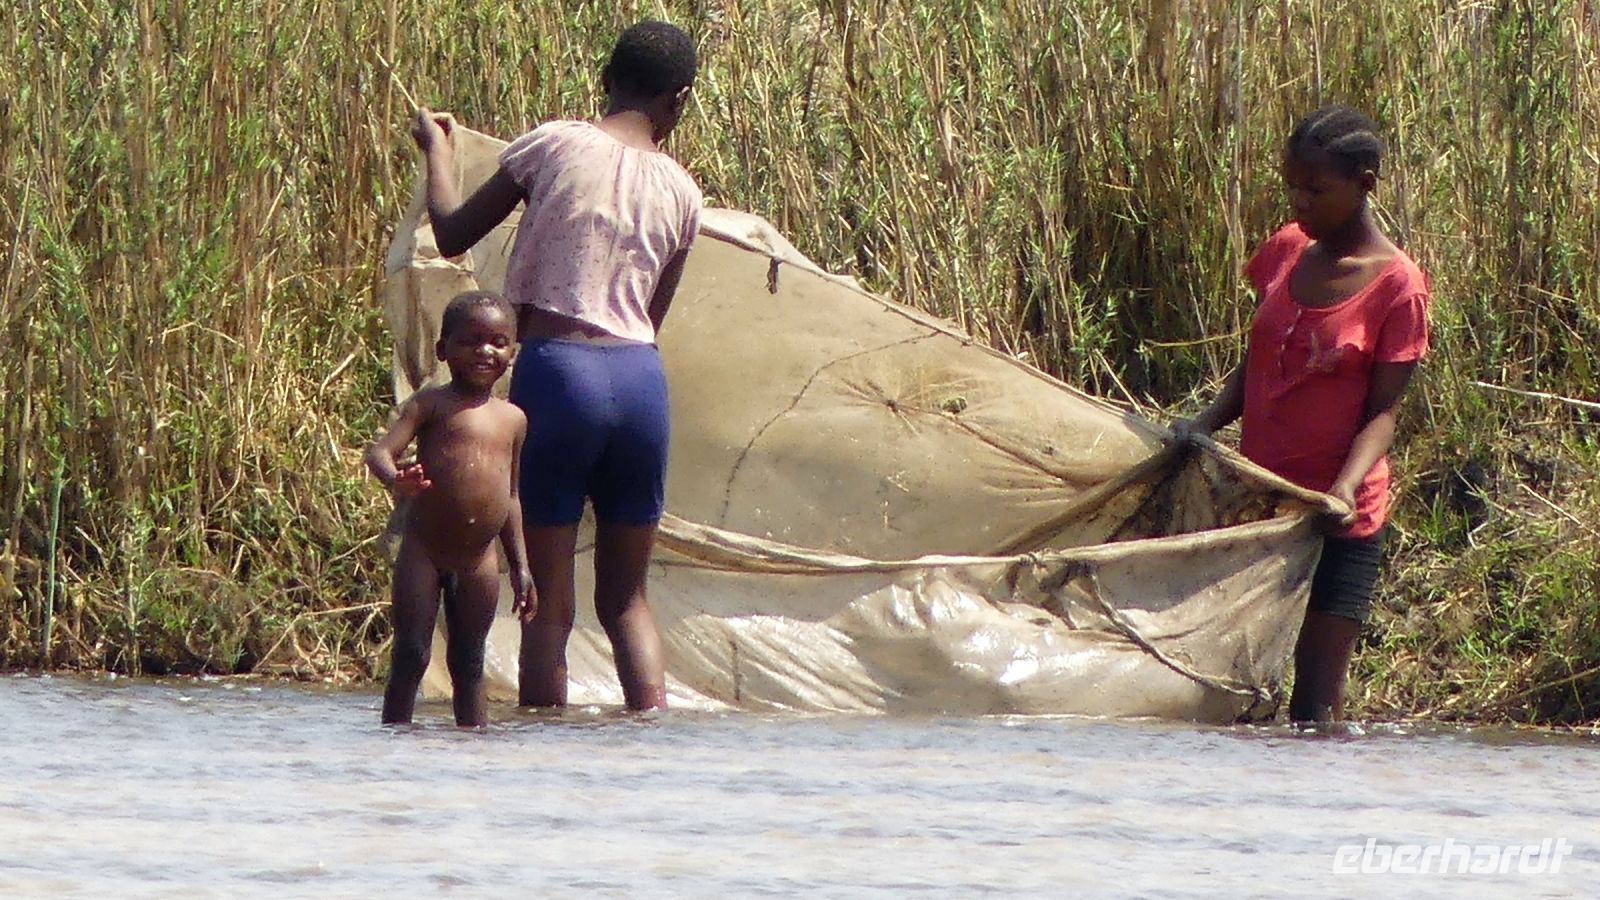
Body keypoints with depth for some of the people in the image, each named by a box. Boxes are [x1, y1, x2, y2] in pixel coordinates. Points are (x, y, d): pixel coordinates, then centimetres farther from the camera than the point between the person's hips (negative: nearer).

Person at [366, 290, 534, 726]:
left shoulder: (513, 419, 12)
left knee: (469, 662, 10)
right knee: (410, 657, -4)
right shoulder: (431, 404, -3)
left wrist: (519, 565, 17)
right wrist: (396, 480, -39)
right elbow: (380, 450, -15)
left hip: (479, 559, 4)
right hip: (423, 551, -4)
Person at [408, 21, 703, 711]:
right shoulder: (680, 192, 9)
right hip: (641, 378, 3)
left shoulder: (555, 144, -1)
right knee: (626, 598, 15)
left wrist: (436, 148, 22)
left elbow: (452, 234, 5)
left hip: (557, 370, -3)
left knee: (550, 603, 1)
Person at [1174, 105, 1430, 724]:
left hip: (1339, 518, -5)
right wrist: (1205, 424, -5)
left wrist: (1345, 488, -28)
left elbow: (1382, 412, -10)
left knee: (1316, 704, -3)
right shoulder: (1286, 253, 6)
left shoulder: (1396, 287, -10)